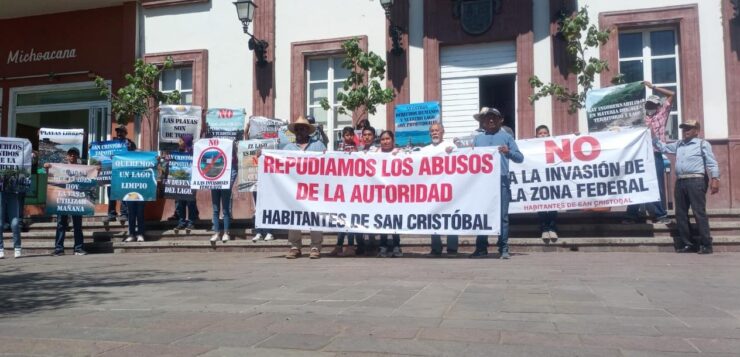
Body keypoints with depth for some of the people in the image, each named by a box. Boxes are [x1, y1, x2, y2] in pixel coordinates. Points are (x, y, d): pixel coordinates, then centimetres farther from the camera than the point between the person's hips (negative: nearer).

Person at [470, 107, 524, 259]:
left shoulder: (506, 137, 11)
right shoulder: (477, 138, 18)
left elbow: (520, 157, 8)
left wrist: (508, 152, -11)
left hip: (501, 181, -2)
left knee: (503, 216, -2)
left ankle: (503, 249, 2)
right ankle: (481, 249, 10)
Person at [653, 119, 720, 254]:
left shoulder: (703, 144, 3)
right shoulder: (678, 145, 20)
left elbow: (712, 163, -3)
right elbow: (663, 147, 29)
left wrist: (715, 179, -14)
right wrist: (654, 136, 15)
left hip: (696, 181, -7)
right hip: (680, 182, 7)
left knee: (699, 213, -9)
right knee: (681, 214, 7)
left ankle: (706, 245, -6)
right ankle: (688, 243, 14)